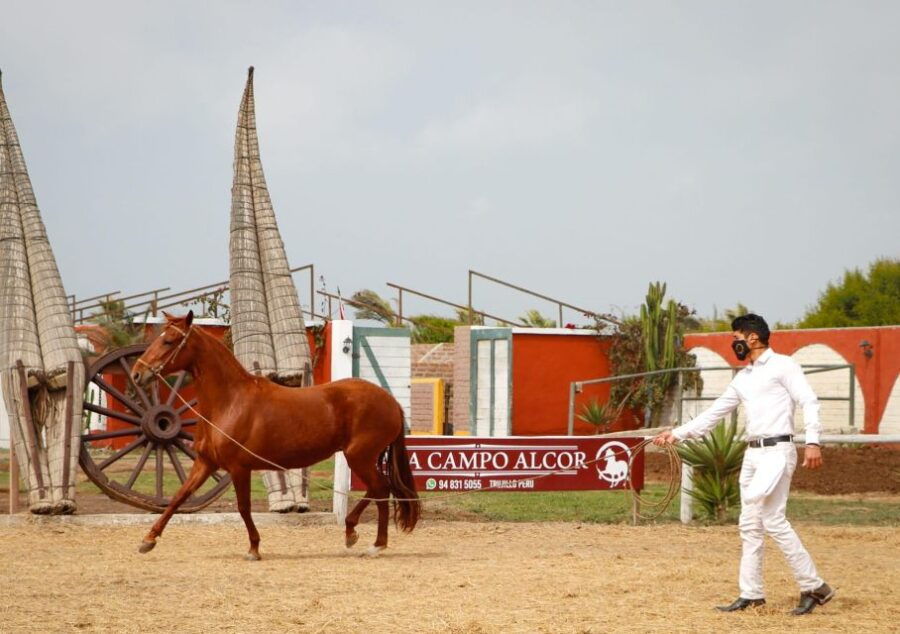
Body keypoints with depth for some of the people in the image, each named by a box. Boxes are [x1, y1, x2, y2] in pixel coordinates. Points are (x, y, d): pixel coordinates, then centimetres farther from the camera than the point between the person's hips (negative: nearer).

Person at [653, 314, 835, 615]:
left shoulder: (782, 365, -4)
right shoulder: (743, 378, 18)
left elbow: (809, 401, -12)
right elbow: (714, 413, 24)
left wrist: (813, 441, -24)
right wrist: (678, 433, 21)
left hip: (777, 451, -8)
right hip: (752, 454, 9)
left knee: (773, 519, -15)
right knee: (749, 524, 7)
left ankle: (814, 587, -10)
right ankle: (751, 594, 11)